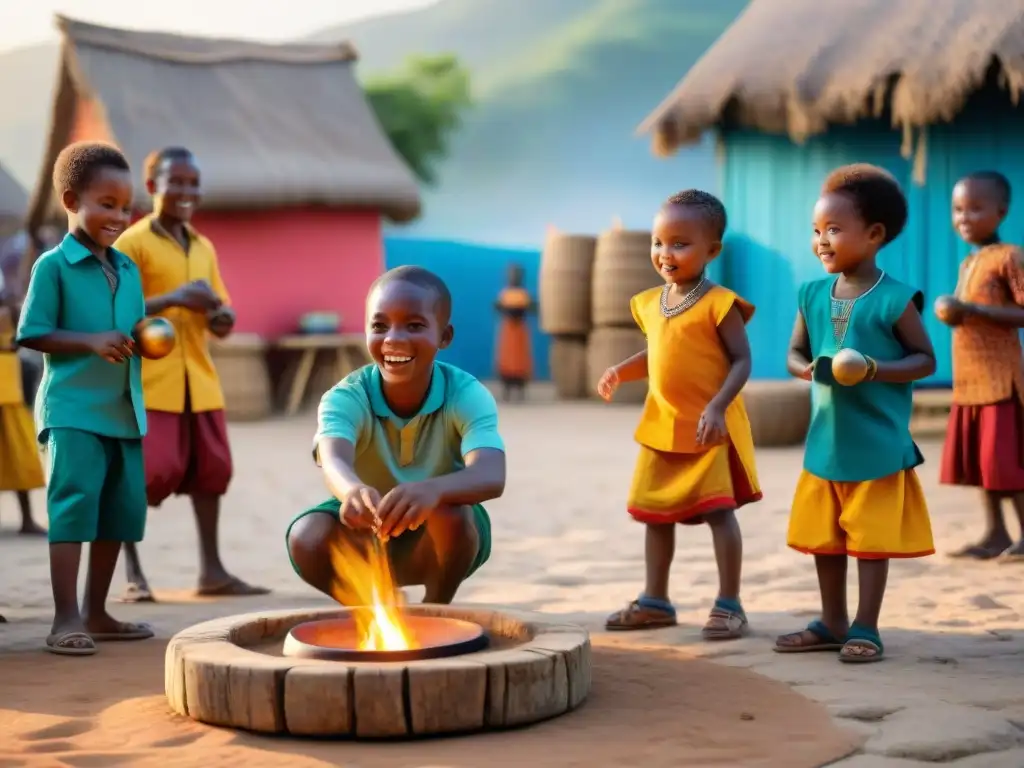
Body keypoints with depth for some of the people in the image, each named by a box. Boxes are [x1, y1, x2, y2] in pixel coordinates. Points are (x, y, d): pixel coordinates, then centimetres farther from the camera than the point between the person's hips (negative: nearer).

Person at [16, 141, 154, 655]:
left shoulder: (128, 269, 13)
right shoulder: (53, 265, -6)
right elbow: (32, 334, -10)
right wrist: (91, 342, -20)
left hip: (125, 409, 7)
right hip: (73, 408, -7)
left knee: (123, 507, 9)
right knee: (74, 504, -10)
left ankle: (96, 613, 20)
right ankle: (66, 619, -7)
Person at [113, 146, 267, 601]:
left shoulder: (203, 247, 15)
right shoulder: (131, 243, -4)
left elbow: (218, 309, 21)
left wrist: (222, 319, -3)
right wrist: (173, 299, -22)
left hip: (200, 381, 6)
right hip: (149, 380, -6)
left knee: (211, 469, 6)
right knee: (147, 473, -8)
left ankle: (211, 570, 12)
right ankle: (133, 574, 1)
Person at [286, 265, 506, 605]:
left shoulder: (467, 396, -23)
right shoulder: (346, 398, -22)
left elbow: (491, 477, -42)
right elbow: (334, 461, -44)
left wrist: (431, 491, -65)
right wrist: (353, 491, -70)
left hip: (440, 540, -1)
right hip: (366, 536, 1)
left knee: (449, 511, -35)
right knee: (307, 539, -30)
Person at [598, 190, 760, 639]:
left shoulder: (719, 304, -14)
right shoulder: (651, 304, 7)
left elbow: (742, 360, -15)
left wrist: (717, 407, -26)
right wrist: (620, 372, 2)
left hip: (709, 429, -7)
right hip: (662, 427, 7)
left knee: (718, 511, -8)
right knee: (656, 513, 13)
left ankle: (729, 605, 2)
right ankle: (655, 601, 25)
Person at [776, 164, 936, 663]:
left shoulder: (894, 300, -12)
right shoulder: (813, 296, 3)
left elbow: (925, 360, -7)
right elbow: (794, 353, 12)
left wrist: (875, 370, -22)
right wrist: (808, 369, -11)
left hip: (878, 446, -6)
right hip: (825, 443, 6)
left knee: (872, 539, 2)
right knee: (824, 538, 13)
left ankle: (865, 629, 11)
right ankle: (833, 624, 26)